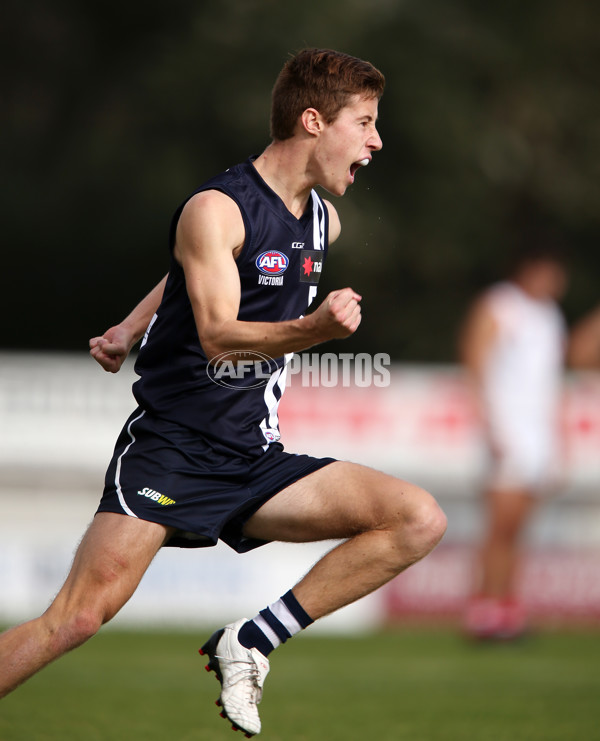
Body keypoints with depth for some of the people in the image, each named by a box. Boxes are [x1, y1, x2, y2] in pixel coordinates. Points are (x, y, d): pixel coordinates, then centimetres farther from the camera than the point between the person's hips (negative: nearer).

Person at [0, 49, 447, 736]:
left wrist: (129, 330, 24)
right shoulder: (216, 209, -10)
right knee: (79, 617, -21)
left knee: (420, 520, -9)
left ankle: (248, 642, -6)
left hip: (254, 460, 7)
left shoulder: (323, 221, 13)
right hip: (169, 449, -7)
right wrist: (312, 330, -37)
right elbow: (218, 336, -21)